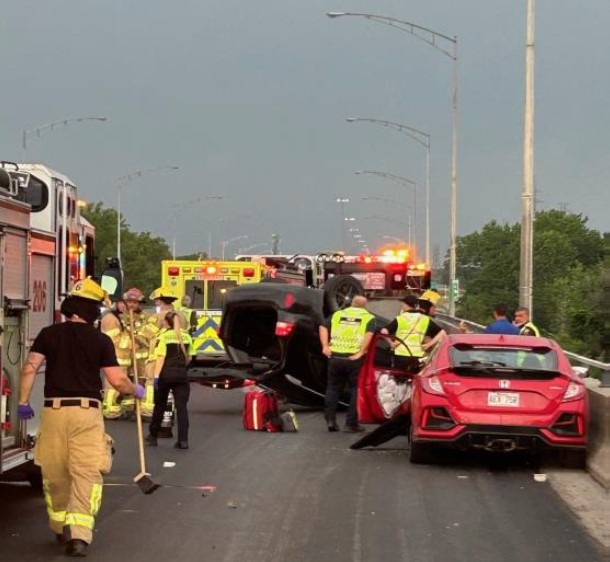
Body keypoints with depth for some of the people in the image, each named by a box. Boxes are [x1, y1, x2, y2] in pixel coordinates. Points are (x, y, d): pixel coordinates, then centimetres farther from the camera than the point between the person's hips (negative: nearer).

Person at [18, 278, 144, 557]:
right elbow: (117, 380, -4)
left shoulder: (49, 334, 4)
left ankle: (61, 528, 30)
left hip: (53, 410, 2)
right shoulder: (101, 340, -1)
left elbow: (30, 368, -6)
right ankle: (79, 534, -16)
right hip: (87, 411, -2)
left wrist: (23, 401, 1)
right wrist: (135, 390, 15)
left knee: (54, 473, 16)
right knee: (86, 473, -2)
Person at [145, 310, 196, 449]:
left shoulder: (163, 336, -6)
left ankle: (153, 436, 25)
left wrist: (156, 376, -15)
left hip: (166, 373, -3)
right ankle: (183, 440, -10)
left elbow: (161, 358, -13)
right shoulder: (186, 336, 8)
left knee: (159, 406, 12)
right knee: (181, 406, 0)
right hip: (182, 374, 3)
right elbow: (189, 358, 12)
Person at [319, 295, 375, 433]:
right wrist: (361, 352, -13)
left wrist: (325, 346, 1)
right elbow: (369, 334, -13)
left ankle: (330, 419, 11)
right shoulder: (369, 318, 5)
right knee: (355, 390, 8)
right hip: (354, 358, -3)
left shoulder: (337, 314, 15)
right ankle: (351, 424, 7)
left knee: (333, 388, 17)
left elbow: (323, 328, 4)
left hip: (335, 356, 3)